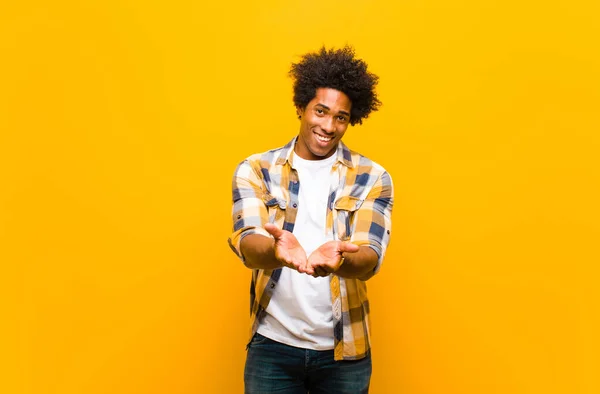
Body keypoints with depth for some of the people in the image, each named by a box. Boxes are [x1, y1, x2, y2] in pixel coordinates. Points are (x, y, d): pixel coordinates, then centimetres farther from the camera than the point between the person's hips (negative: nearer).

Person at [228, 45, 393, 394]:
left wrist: (339, 259, -36)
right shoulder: (256, 170, -2)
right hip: (273, 345, 0)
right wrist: (276, 251, -38)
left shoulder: (373, 178, -2)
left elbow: (370, 258, -13)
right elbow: (247, 243, -15)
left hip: (345, 350, 1)